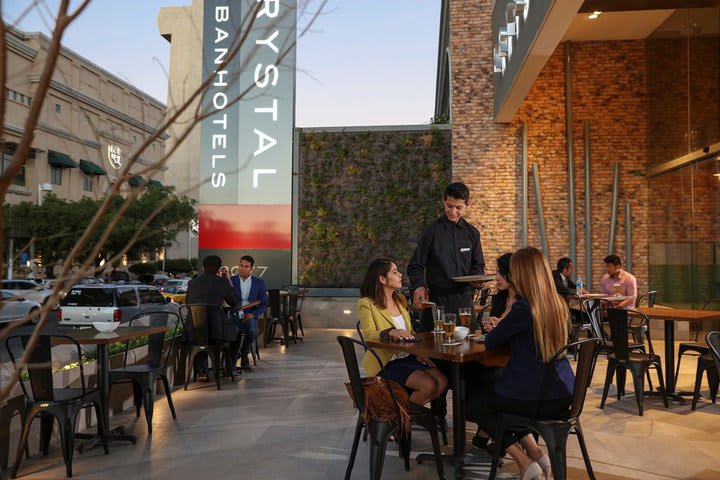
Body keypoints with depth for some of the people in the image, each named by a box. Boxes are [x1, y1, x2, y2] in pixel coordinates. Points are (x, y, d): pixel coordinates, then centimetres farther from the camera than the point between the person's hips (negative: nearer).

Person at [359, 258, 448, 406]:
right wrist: (390, 332, -41)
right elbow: (369, 335, -22)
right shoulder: (367, 304, -8)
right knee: (429, 385, -23)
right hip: (386, 362, -7)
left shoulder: (400, 299, 12)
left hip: (408, 356, 7)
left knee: (442, 382, -14)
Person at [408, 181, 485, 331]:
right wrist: (419, 286, -20)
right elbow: (415, 267, -1)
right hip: (436, 301, -3)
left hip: (464, 301, 3)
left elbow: (478, 265, 16)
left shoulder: (472, 233, 9)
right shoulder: (432, 231, -2)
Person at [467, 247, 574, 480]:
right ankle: (535, 453, 18)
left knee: (475, 406, 18)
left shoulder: (523, 308, -20)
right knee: (492, 393, 31)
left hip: (537, 396, -8)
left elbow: (490, 343, -9)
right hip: (563, 393, 8)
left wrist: (497, 330, 11)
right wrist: (503, 329, 21)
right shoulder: (559, 304, 3)